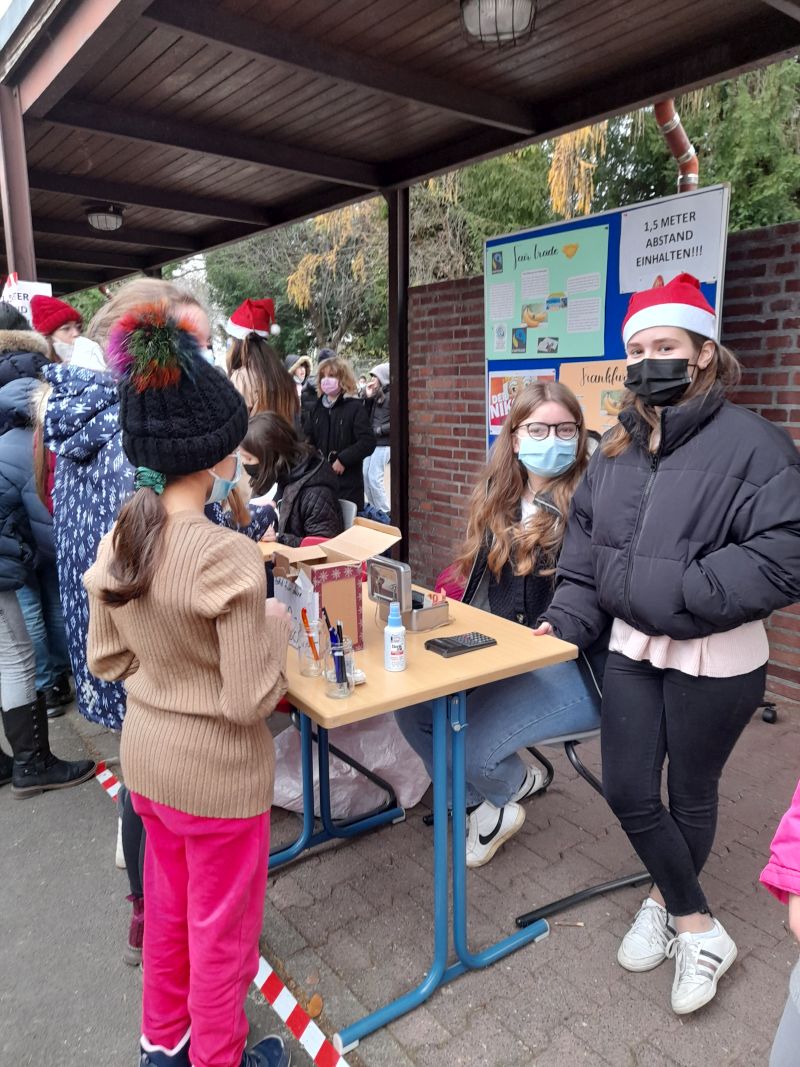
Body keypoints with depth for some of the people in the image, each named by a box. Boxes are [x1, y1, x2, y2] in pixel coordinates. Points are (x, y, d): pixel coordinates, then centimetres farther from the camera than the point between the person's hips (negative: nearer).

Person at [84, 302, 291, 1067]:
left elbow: (107, 661, 3)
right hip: (217, 768, -7)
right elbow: (250, 699, -24)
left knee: (169, 905, 29)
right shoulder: (227, 554, -28)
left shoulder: (118, 538, -7)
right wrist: (274, 619, -10)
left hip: (146, 753, 7)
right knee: (220, 929, 17)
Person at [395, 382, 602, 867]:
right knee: (411, 709, -8)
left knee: (470, 743, -23)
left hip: (569, 663, -7)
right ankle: (485, 805, 16)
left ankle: (516, 783, 17)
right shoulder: (499, 499, 8)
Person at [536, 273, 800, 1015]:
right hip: (632, 649, 6)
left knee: (689, 793, 14)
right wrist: (565, 619, -3)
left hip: (713, 661, -6)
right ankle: (698, 927, 32)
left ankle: (668, 901, 40)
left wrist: (676, 589, -26)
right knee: (626, 791, 9)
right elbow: (584, 545, 8)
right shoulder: (616, 449, 5)